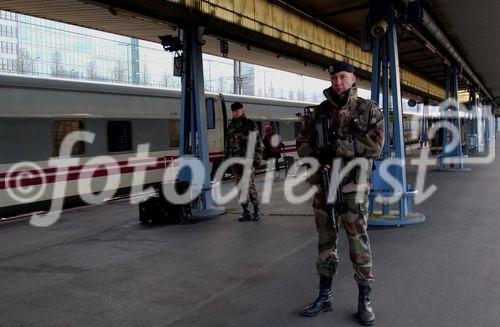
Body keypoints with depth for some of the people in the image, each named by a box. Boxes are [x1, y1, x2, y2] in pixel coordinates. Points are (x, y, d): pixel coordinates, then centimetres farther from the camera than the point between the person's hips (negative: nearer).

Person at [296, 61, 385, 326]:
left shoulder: (368, 109, -1)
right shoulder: (321, 111, 9)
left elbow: (375, 144, -13)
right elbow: (303, 140, 8)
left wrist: (339, 146, -19)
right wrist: (314, 158, -11)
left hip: (353, 186, -4)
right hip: (324, 185, 4)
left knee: (358, 241, 0)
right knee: (325, 241, 11)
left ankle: (364, 301, 13)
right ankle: (324, 297, 23)